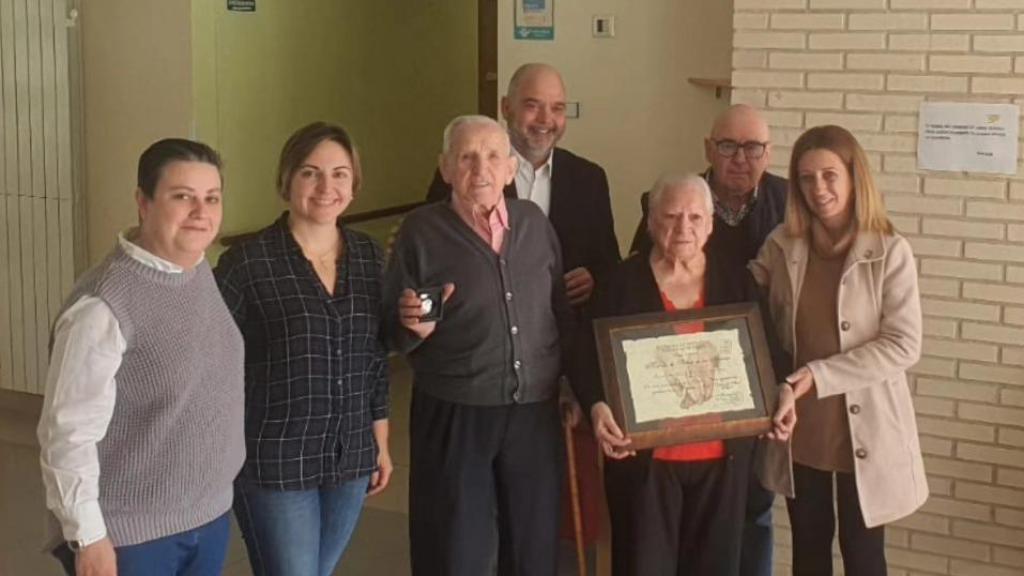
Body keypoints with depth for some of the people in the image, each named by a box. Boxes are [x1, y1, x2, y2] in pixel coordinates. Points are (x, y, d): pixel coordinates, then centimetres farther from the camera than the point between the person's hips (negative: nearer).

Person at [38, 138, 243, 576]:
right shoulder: (104, 304, -22)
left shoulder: (201, 271, 2)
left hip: (210, 514, 8)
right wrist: (87, 537, -18)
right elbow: (69, 432, -20)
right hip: (131, 534, -7)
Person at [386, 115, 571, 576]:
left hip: (535, 413, 4)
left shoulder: (534, 222, 4)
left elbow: (562, 311, 13)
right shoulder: (422, 230, -7)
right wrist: (414, 326, -26)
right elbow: (392, 332, -5)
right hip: (453, 416, -3)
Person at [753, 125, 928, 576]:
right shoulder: (783, 245, -1)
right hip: (800, 426, 4)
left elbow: (903, 345, -17)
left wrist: (820, 375, -21)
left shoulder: (890, 252, -13)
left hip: (864, 429, -3)